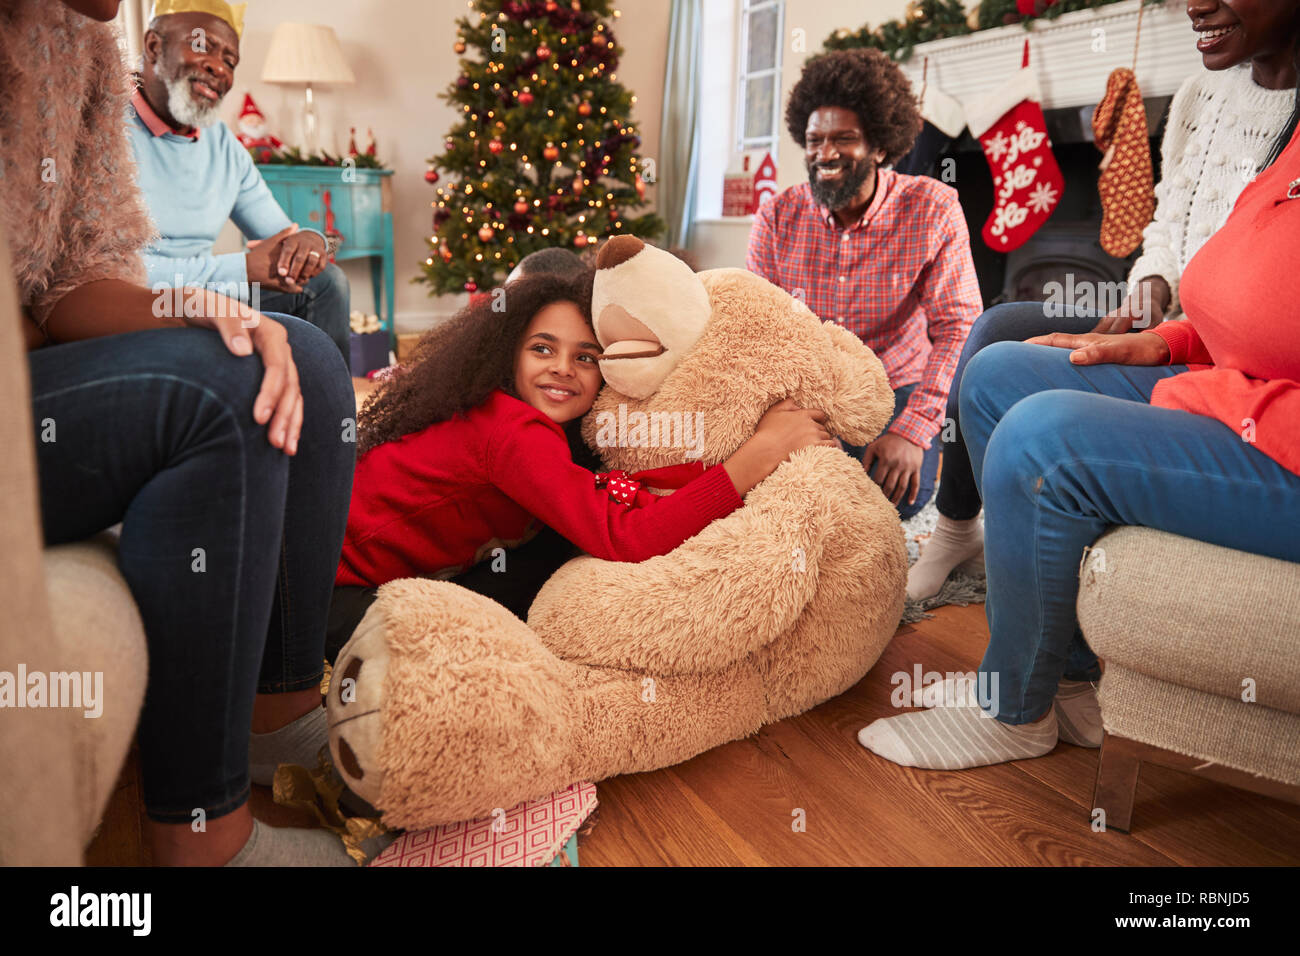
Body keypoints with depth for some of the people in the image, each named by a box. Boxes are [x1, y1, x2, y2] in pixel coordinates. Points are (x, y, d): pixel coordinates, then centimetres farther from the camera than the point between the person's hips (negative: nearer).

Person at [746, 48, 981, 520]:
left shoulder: (932, 209, -9)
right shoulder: (777, 217, -2)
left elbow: (958, 327, -14)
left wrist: (912, 430, -29)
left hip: (894, 392, -1)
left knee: (897, 494, -28)